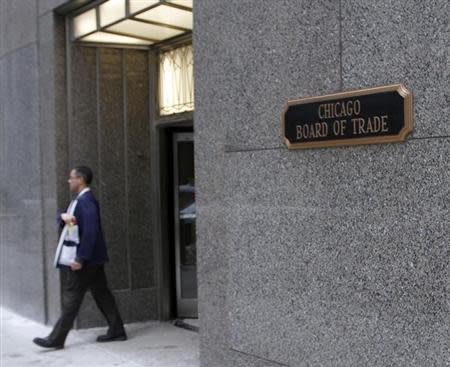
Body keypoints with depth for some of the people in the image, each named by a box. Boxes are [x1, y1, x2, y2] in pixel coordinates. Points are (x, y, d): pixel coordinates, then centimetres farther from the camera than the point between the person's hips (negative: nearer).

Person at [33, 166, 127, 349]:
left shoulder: (86, 202, -18)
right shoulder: (79, 200, 15)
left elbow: (90, 231, -24)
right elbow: (62, 218, 14)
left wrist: (80, 259, -24)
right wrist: (64, 216, -11)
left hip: (85, 259, -10)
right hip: (93, 259, 10)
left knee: (71, 298, -4)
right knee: (101, 294, 12)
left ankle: (56, 339, 2)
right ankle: (116, 331, 17)